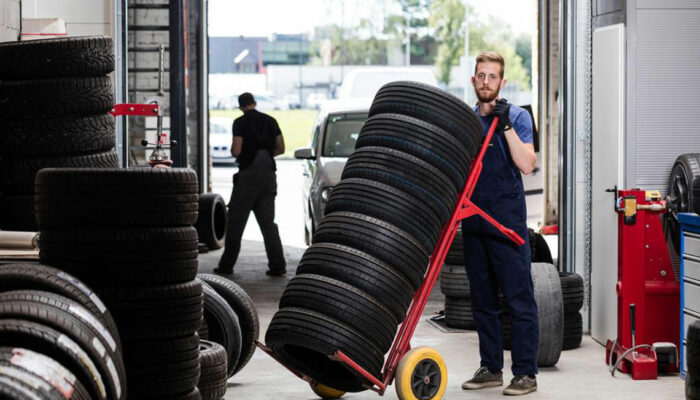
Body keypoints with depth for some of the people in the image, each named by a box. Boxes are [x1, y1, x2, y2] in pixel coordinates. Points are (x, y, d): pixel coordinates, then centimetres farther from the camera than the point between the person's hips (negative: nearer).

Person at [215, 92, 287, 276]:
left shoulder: (240, 122, -7)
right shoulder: (270, 121, 9)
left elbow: (236, 151, -13)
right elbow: (281, 148, 10)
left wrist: (234, 151, 9)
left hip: (249, 173, -5)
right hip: (269, 173, 5)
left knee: (236, 221, 3)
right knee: (268, 221, 7)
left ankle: (227, 265, 5)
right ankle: (277, 265, 0)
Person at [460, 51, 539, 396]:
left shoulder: (516, 117, -2)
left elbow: (526, 165, -15)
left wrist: (506, 126, -18)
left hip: (507, 220, -6)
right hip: (473, 221, 6)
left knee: (519, 299, -5)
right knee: (482, 300, 11)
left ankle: (526, 373, -3)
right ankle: (490, 368, 19)